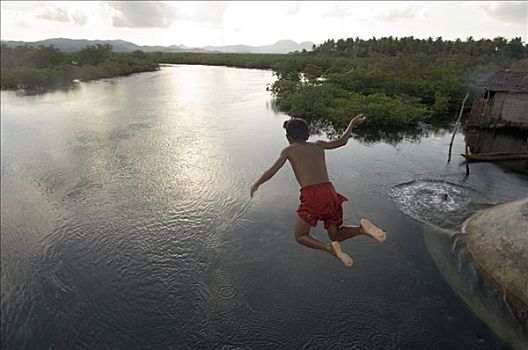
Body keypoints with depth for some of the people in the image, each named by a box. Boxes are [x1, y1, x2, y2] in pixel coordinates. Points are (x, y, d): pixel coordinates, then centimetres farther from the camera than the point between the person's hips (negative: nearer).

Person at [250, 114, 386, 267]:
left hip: (310, 196, -4)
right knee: (335, 235, 24)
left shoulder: (289, 150, 12)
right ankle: (362, 227, -7)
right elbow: (342, 141, 35)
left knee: (300, 236, 17)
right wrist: (352, 123, 50)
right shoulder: (318, 145, 22)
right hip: (330, 193, 5)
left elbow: (271, 172, 6)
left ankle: (331, 248, -10)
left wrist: (256, 184, 23)